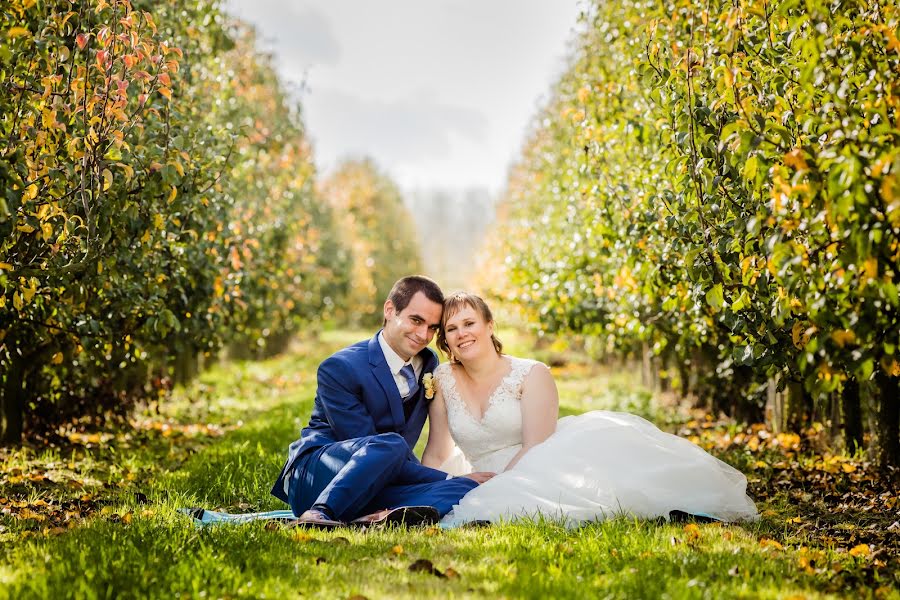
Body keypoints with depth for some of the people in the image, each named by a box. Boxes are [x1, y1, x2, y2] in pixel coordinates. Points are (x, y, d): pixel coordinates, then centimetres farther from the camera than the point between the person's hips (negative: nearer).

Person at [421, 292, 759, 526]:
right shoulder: (442, 381, 2)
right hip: (487, 481, 2)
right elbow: (437, 454, 3)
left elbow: (535, 446, -14)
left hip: (546, 470, -2)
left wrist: (492, 491, -25)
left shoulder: (531, 375, -6)